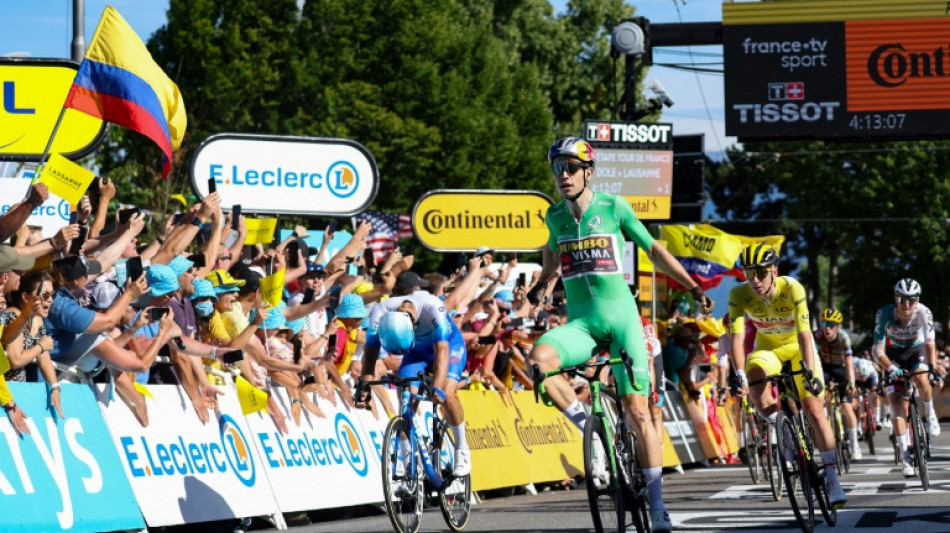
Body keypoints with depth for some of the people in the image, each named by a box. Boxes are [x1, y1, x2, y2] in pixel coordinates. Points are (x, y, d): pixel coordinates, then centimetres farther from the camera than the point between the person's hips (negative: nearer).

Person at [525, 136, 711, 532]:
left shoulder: (614, 208, -4)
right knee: (539, 358, -31)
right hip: (580, 322, 2)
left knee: (637, 410, -8)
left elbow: (654, 249, 6)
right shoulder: (555, 217, 5)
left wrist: (693, 287, 5)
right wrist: (539, 288, 23)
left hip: (621, 317, -2)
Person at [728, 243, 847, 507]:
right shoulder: (739, 295, -25)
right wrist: (739, 374, -46)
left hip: (797, 348, -1)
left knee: (815, 411, -11)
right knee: (755, 375, -34)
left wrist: (811, 372, -48)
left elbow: (804, 333, -37)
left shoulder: (792, 289, -30)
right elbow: (737, 336, -32)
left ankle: (832, 479, -2)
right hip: (768, 349, 1)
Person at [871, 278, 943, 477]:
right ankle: (905, 457, -9)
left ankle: (930, 414, -2)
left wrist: (933, 367, -50)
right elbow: (877, 349, -31)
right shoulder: (884, 314, -30)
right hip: (895, 354, 0)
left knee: (920, 378, -33)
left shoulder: (923, 312, -29)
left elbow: (930, 342, -34)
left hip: (917, 351, 0)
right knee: (896, 401, -13)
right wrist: (891, 368, -46)